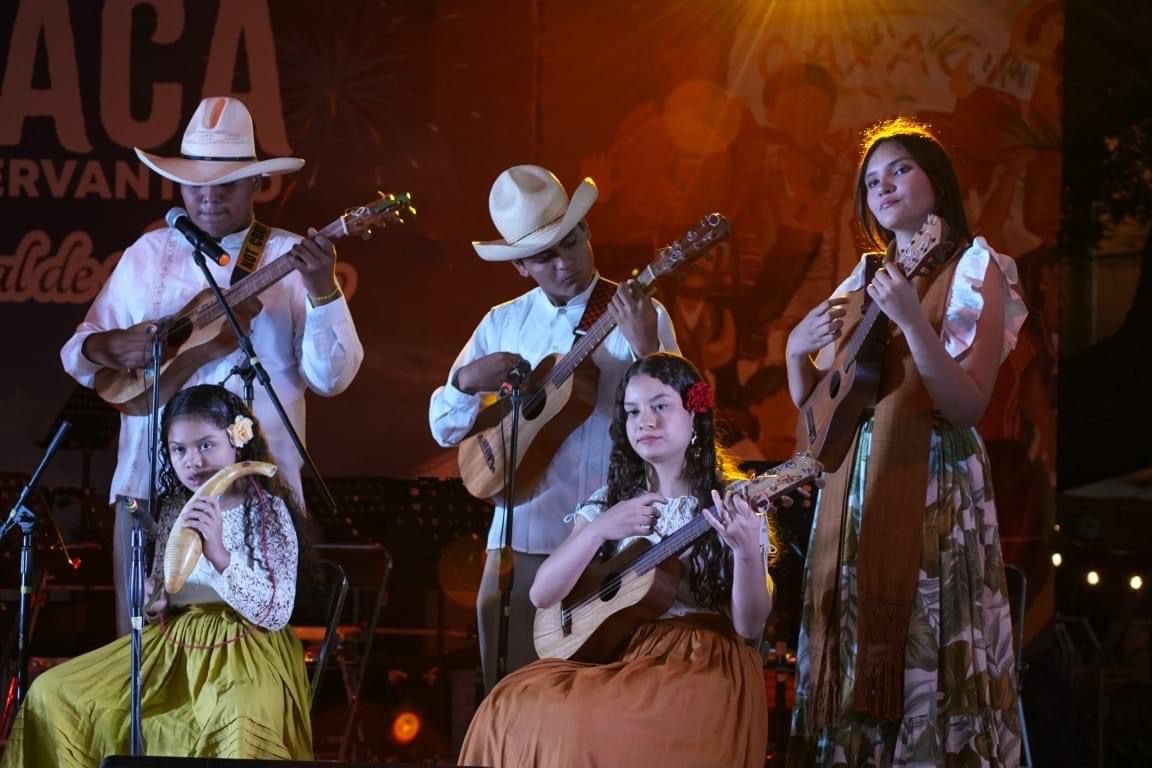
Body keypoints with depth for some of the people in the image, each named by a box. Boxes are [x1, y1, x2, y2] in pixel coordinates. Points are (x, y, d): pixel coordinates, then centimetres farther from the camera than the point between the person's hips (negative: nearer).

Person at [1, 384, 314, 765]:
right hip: (174, 645, 7)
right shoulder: (174, 508, 8)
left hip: (246, 649, -7)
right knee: (52, 695, -1)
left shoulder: (268, 510, -9)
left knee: (241, 734, -41)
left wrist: (219, 554, -28)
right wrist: (151, 598, -6)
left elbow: (276, 614, -16)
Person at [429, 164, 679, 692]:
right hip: (523, 531, 3)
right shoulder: (502, 324, 10)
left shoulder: (638, 315, -1)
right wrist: (467, 381, -7)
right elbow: (445, 429, 13)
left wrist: (645, 346, -25)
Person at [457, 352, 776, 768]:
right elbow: (542, 595, 2)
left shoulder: (733, 504, 1)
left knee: (596, 725, -33)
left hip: (703, 666, -4)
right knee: (513, 708, -24)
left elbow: (749, 627, -6)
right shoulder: (608, 501, 12)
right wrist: (600, 529, -13)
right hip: (617, 656, 4)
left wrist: (747, 552, -25)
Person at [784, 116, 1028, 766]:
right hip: (852, 490, 6)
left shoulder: (972, 271, -2)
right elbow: (812, 404, 18)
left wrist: (911, 320, -24)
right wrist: (798, 351, -1)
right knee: (855, 660, 6)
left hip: (931, 487, -6)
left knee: (924, 663, -9)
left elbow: (968, 407, -15)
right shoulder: (864, 279, 16)